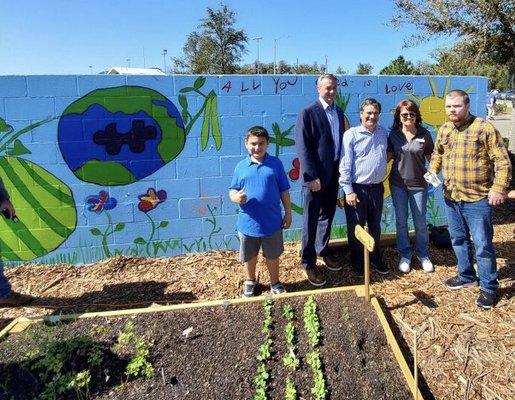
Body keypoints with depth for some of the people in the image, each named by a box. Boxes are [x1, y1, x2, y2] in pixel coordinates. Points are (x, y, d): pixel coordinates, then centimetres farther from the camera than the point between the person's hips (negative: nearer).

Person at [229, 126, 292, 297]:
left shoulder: (275, 164, -5)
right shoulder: (241, 166, -3)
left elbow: (284, 191, 0)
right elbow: (232, 190, 3)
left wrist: (288, 213, 2)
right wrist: (236, 197, -20)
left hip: (272, 222, -1)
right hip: (248, 222, 1)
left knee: (272, 255, 17)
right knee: (249, 256, 19)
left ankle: (275, 282, 39)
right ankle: (250, 281, 44)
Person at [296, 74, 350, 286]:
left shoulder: (339, 113, 11)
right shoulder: (308, 113, -9)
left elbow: (341, 141, 14)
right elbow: (303, 147, -14)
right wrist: (312, 176, -18)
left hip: (334, 174, 6)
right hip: (315, 176, -6)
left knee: (327, 216, 17)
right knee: (311, 220, 3)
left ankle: (323, 249, 37)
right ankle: (308, 262, 15)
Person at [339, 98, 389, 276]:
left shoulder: (383, 133, 6)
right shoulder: (351, 134, -9)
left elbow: (386, 156, 16)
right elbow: (345, 165, -11)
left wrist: (381, 182, 8)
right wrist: (348, 191, -14)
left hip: (377, 188, 4)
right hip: (357, 188, -4)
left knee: (375, 226, 17)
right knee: (356, 228, 8)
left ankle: (376, 258, 35)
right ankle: (357, 262, 25)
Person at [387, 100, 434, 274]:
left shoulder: (424, 134, -4)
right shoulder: (394, 134, -1)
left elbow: (431, 158, 3)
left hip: (418, 184, -1)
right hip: (398, 183, 1)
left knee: (420, 222, 9)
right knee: (401, 221, 10)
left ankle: (423, 255, 29)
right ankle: (405, 255, 27)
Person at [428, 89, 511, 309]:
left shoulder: (484, 128, -10)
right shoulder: (444, 130, 6)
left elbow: (502, 161, -10)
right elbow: (437, 153, 22)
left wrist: (499, 188, -17)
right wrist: (433, 171, 4)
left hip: (478, 198, -6)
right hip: (451, 197, 6)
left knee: (482, 244, 1)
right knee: (458, 239, 18)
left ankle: (488, 287, 17)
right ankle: (466, 275, 36)